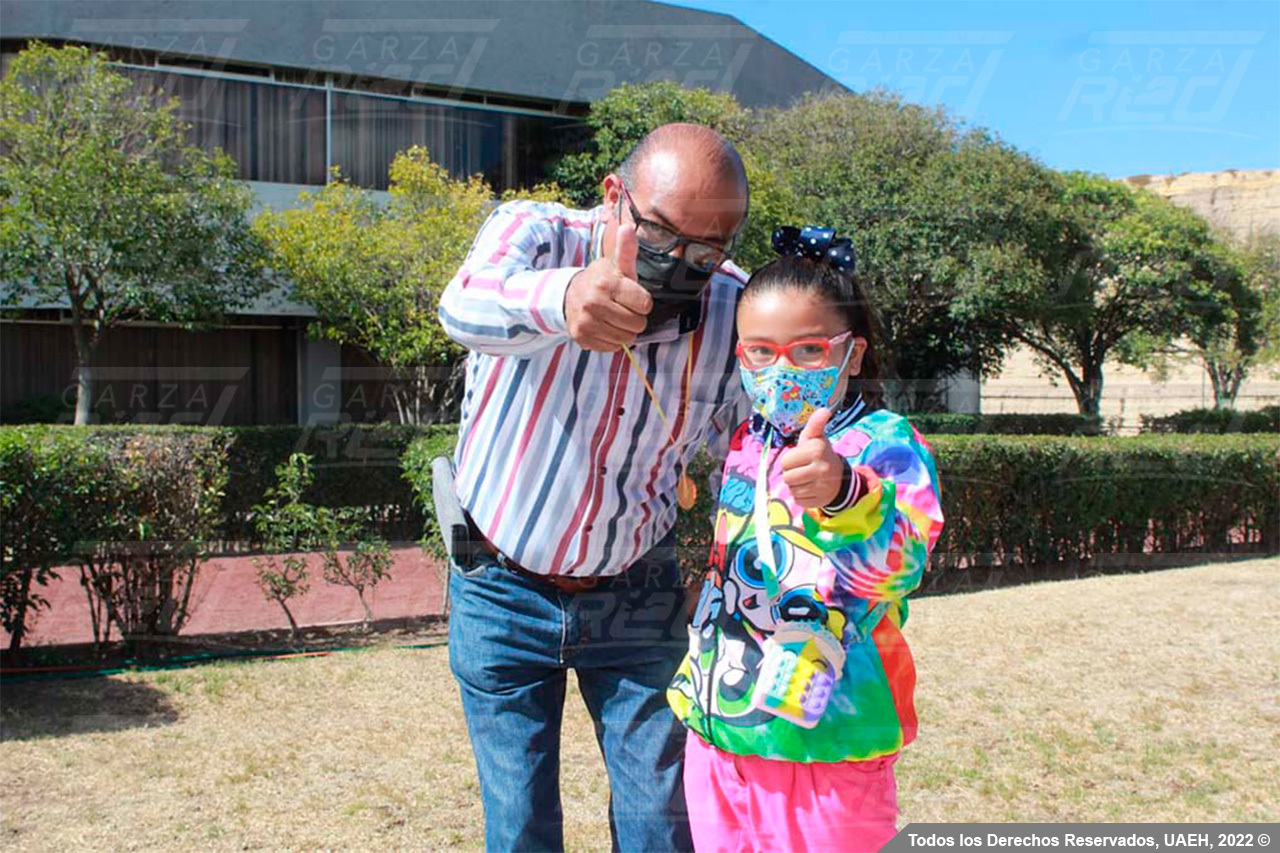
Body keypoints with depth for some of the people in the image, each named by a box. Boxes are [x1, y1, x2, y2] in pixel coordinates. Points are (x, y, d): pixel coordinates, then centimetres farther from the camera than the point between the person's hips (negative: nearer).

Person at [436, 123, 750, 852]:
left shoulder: (735, 311, -13)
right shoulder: (537, 232, -20)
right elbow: (468, 307, -43)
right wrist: (564, 297, -65)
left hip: (638, 594, 2)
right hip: (504, 591, -1)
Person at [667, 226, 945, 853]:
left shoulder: (885, 443, -14)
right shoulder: (746, 443, 5)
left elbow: (898, 557, -35)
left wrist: (842, 491, -54)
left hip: (826, 751, -6)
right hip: (716, 736, 6)